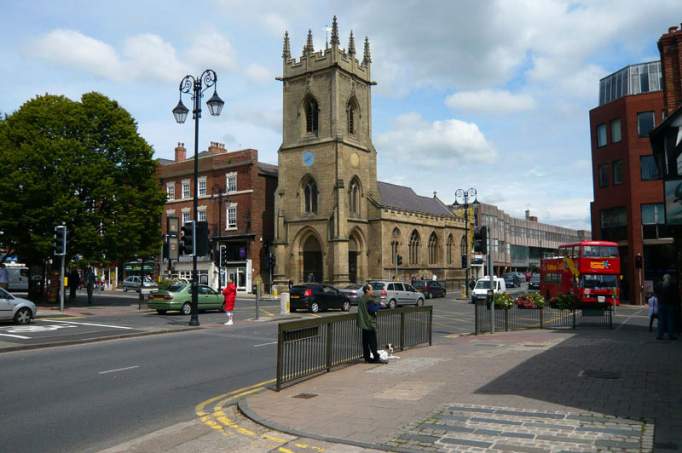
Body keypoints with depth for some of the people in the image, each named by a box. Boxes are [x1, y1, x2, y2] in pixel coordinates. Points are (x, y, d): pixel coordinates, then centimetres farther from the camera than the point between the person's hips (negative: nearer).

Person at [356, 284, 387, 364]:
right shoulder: (370, 300, -18)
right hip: (370, 323, -9)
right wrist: (379, 304, -3)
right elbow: (374, 309, -21)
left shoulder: (361, 298, 11)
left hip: (364, 324, 9)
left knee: (365, 342, 10)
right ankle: (376, 358, -1)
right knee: (373, 342, -4)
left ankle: (367, 357, 14)